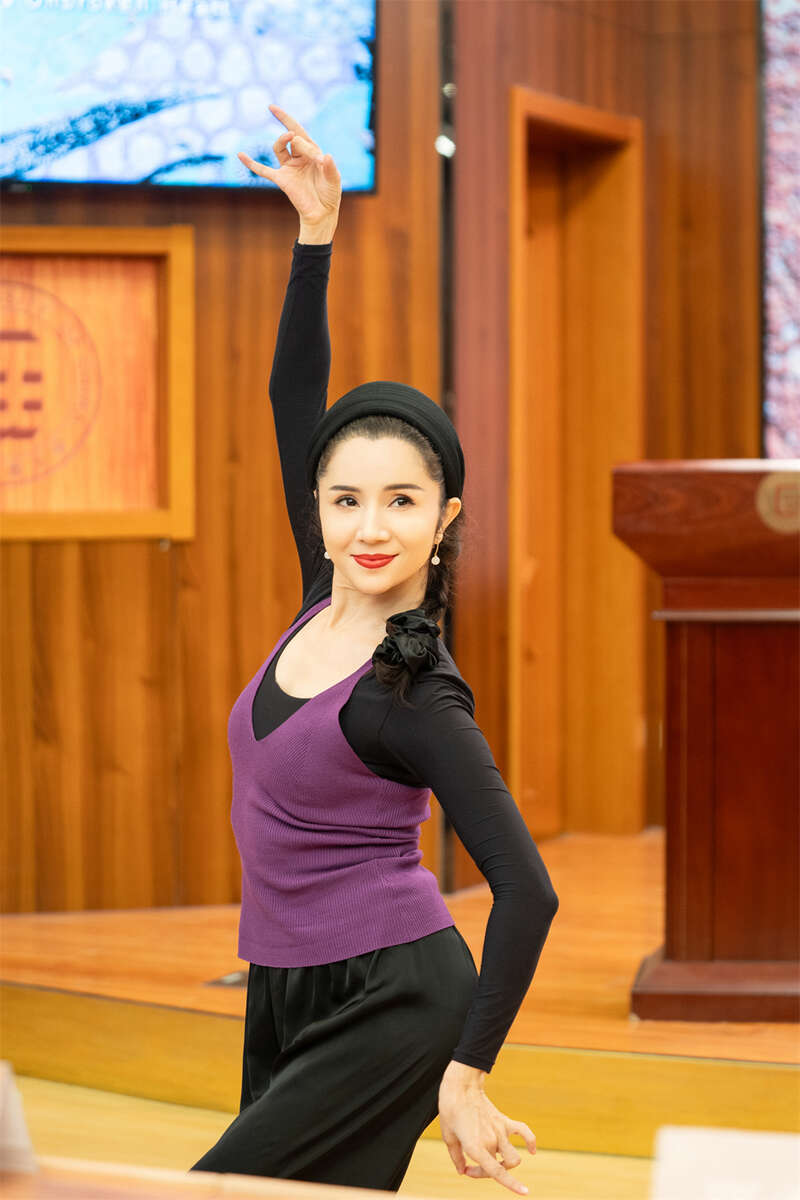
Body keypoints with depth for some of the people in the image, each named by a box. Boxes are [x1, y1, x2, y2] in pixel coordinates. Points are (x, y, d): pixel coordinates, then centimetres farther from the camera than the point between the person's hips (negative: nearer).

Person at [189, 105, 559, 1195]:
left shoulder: (416, 694, -17)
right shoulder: (327, 602, 2)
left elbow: (525, 889, -20)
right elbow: (296, 397, 9)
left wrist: (468, 1075, -19)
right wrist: (315, 233, 4)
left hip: (392, 1002, -7)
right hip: (287, 997, 8)